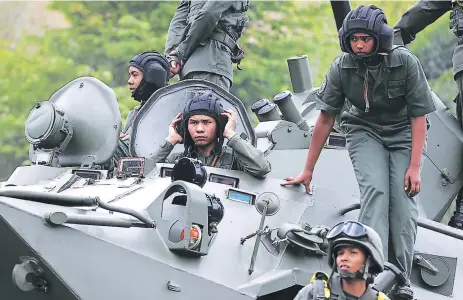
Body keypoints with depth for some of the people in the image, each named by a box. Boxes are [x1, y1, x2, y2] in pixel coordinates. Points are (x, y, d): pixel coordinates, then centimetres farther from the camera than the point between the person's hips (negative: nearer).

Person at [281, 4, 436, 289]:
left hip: (404, 134, 0)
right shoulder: (342, 67, -15)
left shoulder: (405, 62, -21)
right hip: (365, 133, 1)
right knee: (375, 191, -23)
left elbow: (419, 116, -14)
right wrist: (307, 171, -3)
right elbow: (325, 120, -7)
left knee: (403, 202, -15)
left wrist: (415, 167, -19)